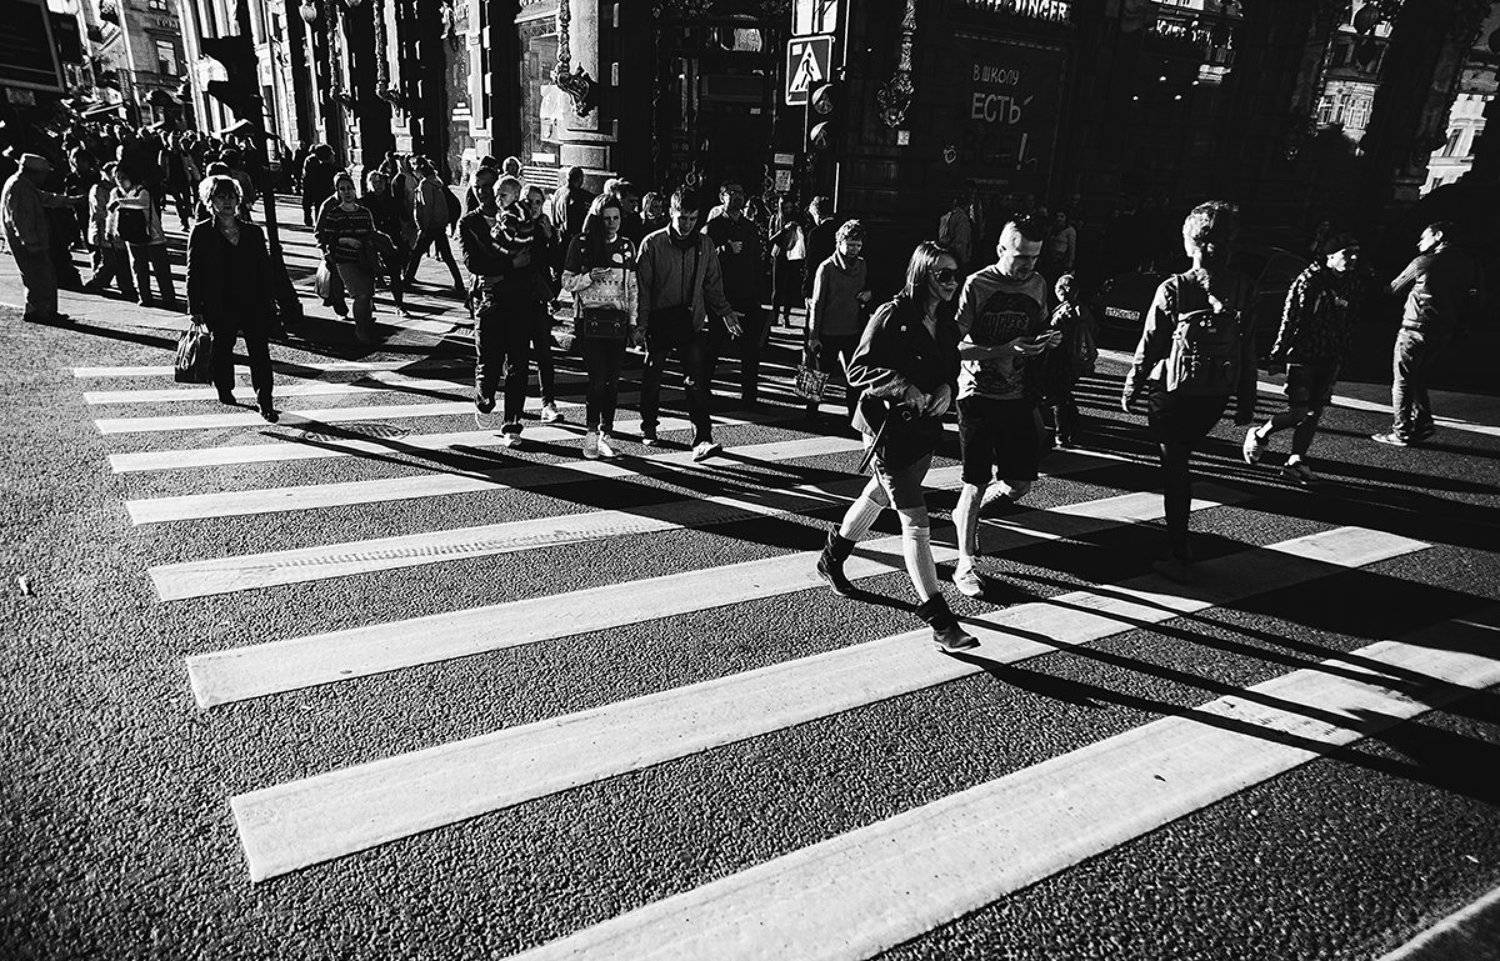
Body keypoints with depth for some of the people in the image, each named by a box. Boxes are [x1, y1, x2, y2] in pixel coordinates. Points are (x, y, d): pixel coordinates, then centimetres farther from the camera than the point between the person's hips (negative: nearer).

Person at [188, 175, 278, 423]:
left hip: (253, 305, 1)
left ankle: (265, 403, 0)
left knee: (260, 352, -4)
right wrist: (195, 308, -4)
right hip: (219, 307, -1)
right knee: (222, 352, 11)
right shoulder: (201, 233, 1)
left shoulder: (253, 232, 9)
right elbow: (193, 273, 1)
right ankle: (225, 391, 33)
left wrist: (269, 304, 6)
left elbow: (265, 270, 11)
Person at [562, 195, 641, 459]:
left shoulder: (626, 246, 11)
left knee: (613, 380, 0)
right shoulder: (581, 244, 2)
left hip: (618, 318, 3)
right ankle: (591, 433, 2)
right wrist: (589, 277, -14)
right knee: (597, 377, -11)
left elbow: (633, 288, 13)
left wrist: (634, 323, 7)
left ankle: (605, 434, 9)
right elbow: (567, 282, 5)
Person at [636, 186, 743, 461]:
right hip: (658, 323, -1)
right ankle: (648, 428, 32)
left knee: (697, 381, -9)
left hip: (692, 323, 1)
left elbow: (713, 284, 16)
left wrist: (725, 311, 7)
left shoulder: (705, 245, 6)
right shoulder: (652, 243, -4)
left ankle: (702, 439, -12)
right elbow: (641, 286, -3)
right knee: (652, 379, 12)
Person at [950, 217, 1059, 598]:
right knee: (976, 482, -2)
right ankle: (965, 564, 11)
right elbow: (955, 345, -12)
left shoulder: (1037, 284, 8)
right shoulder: (977, 285, -9)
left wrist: (1048, 339, -3)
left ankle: (966, 515, 36)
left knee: (1021, 484, 6)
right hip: (978, 395, -5)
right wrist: (1005, 350, -23)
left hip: (1019, 396, 5)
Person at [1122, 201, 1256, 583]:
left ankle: (1180, 559, 4)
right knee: (1178, 461, 22)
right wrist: (1247, 401, 10)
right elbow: (1248, 348, 3)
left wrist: (1131, 389, 2)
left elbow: (1150, 345, -9)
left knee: (1174, 469, 3)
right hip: (1217, 397, 4)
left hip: (1176, 393, -4)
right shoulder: (1241, 289, -1)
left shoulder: (1173, 289, -12)